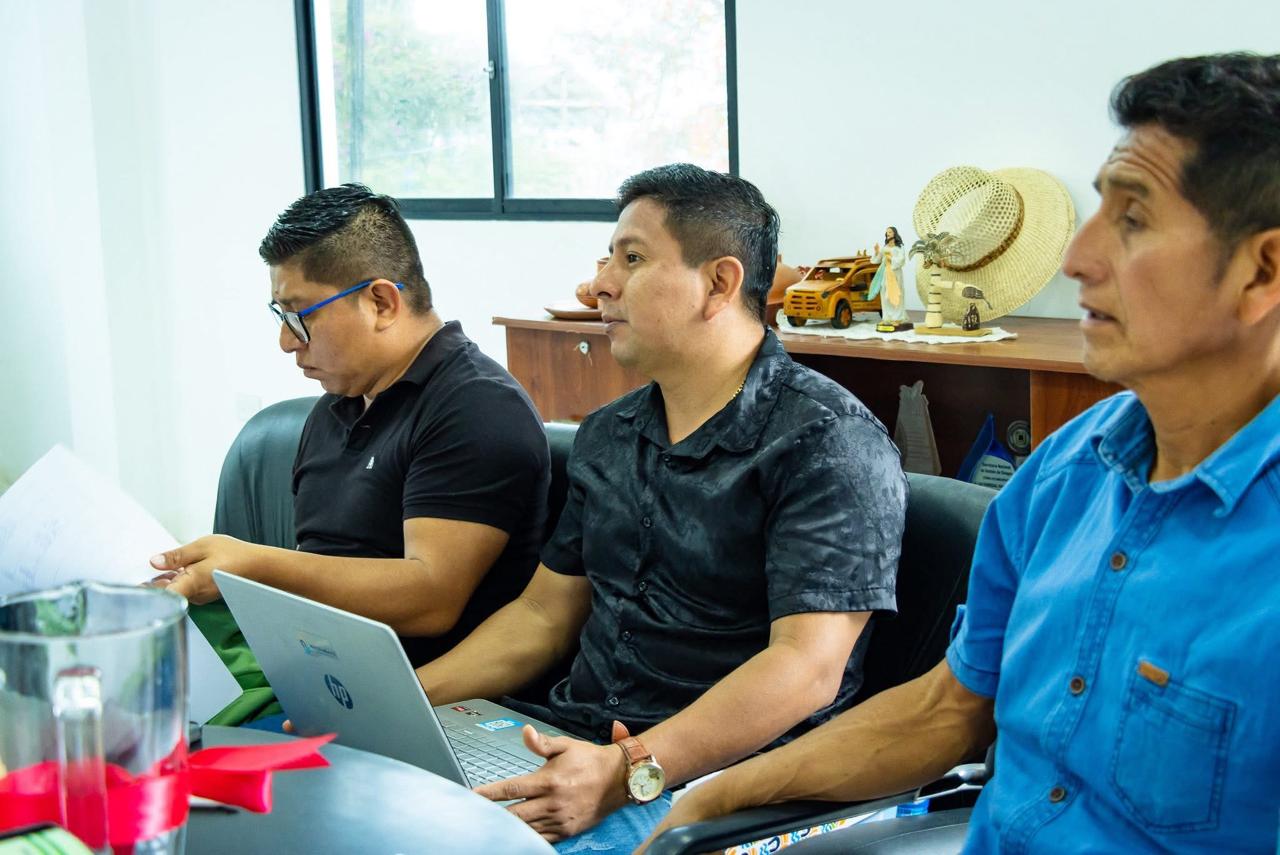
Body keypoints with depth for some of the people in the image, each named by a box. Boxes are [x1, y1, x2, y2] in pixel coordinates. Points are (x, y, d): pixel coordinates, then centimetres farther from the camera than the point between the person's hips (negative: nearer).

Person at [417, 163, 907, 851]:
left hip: (712, 774, -7)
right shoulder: (607, 437, 15)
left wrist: (629, 772, -27)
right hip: (571, 742, 7)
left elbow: (806, 668, -20)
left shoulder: (827, 444, -11)